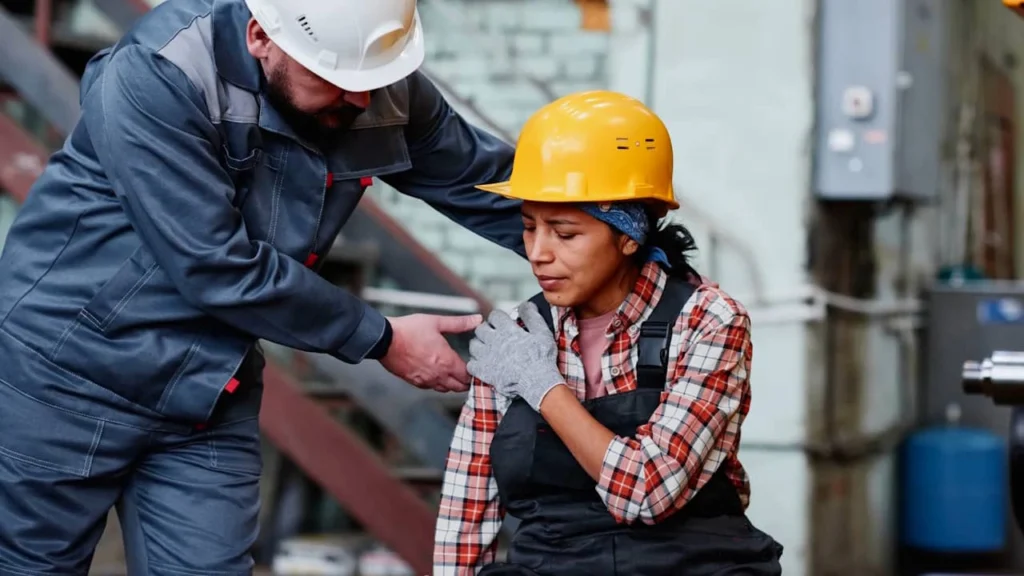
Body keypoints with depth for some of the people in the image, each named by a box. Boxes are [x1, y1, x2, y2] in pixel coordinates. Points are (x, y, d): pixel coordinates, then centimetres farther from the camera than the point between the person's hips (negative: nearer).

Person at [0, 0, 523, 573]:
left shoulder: (389, 93, -8)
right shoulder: (158, 76, -26)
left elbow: (492, 182, 5)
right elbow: (217, 268, -26)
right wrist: (381, 339, -16)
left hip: (211, 396, 5)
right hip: (70, 369, -5)